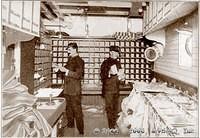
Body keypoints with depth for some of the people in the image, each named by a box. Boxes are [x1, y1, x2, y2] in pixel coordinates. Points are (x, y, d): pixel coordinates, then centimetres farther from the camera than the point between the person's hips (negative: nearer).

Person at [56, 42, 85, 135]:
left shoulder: (79, 60, -13)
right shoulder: (70, 59, 14)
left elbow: (78, 75, -20)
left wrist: (66, 71, -25)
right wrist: (62, 69, 4)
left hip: (75, 90, -9)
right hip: (67, 89, 9)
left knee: (77, 110, -2)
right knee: (68, 108, 20)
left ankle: (80, 131, 9)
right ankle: (70, 125, 39)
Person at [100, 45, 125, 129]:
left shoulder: (117, 63, 12)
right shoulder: (105, 63, -5)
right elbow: (102, 77, -10)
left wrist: (121, 77, 2)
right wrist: (110, 73, -24)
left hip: (116, 89, 6)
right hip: (108, 89, -6)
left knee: (115, 108, 11)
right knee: (109, 108, -1)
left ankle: (115, 124, 24)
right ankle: (111, 127, 8)